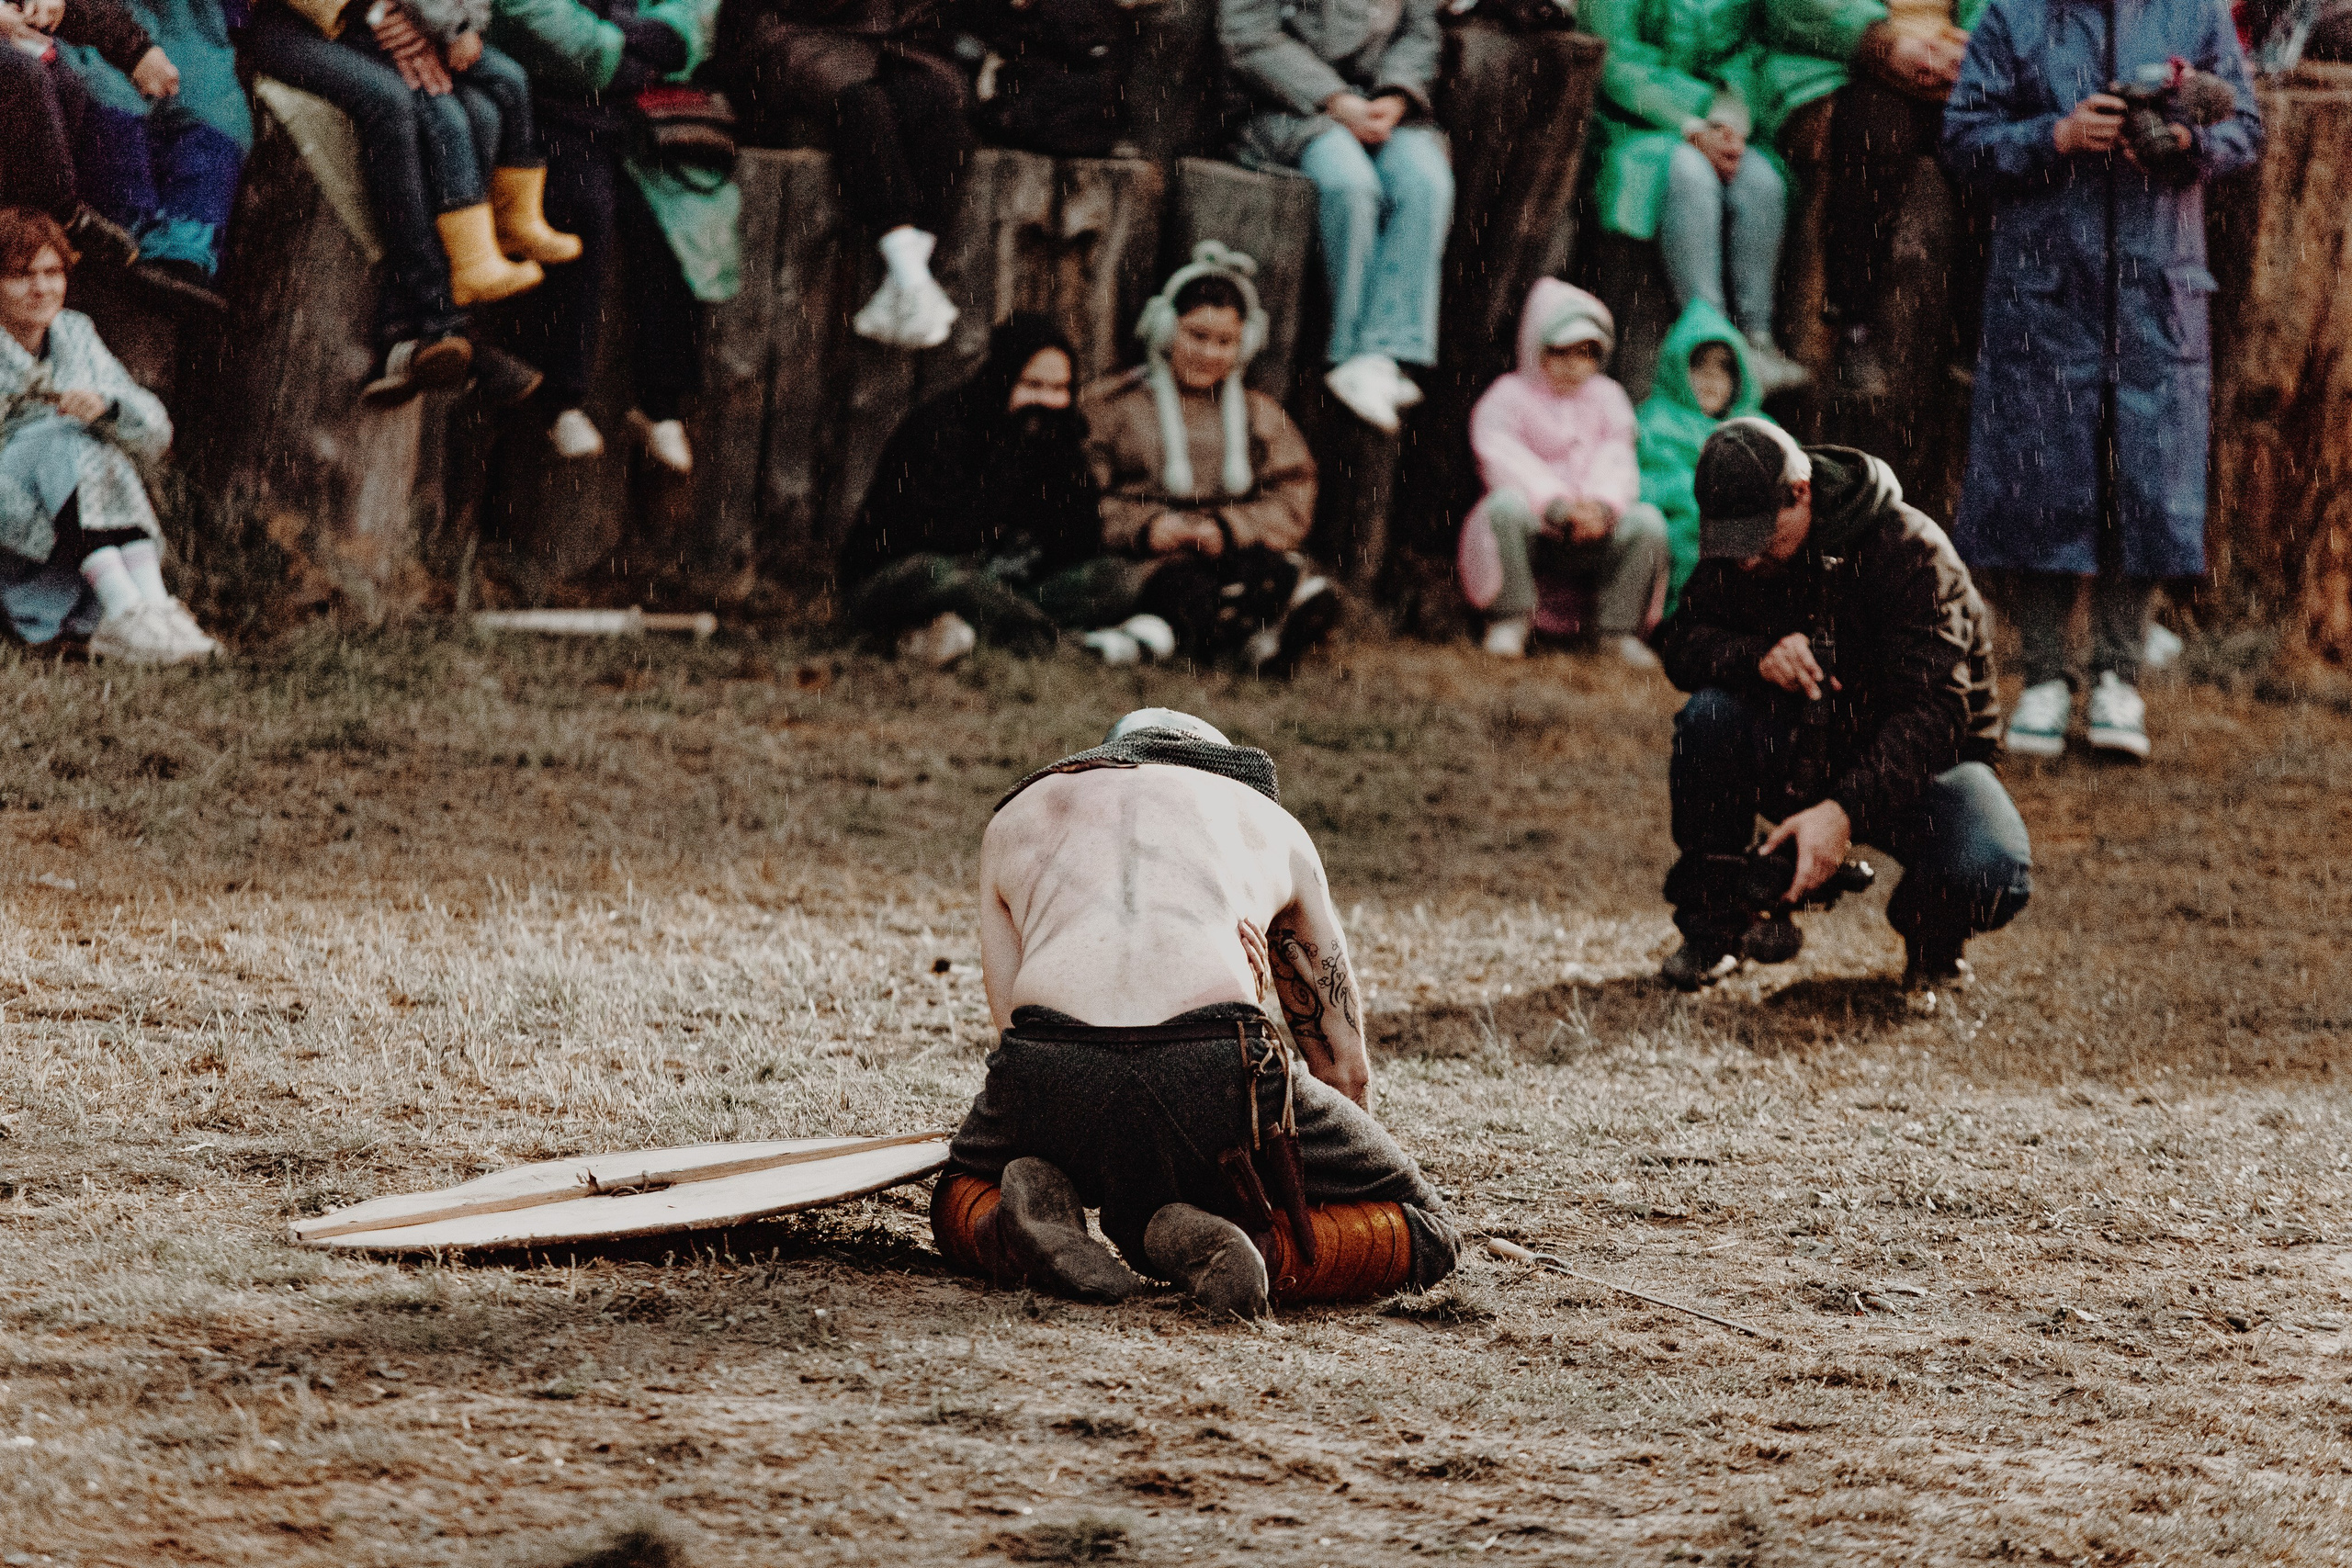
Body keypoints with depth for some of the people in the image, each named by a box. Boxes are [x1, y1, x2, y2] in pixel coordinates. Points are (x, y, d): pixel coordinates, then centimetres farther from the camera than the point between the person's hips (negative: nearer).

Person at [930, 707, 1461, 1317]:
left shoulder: (1014, 819, 34)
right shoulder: (1271, 824, 34)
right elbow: (1345, 1066, 41)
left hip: (1051, 1072, 2)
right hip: (1216, 1072, -1)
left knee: (963, 1197, 37)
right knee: (1426, 1234, 19)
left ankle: (1032, 1215, 1)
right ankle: (1238, 1245, -8)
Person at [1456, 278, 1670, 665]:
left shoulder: (1607, 398, 16)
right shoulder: (1507, 398, 3)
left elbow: (1617, 463, -1)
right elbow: (1507, 462, -15)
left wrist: (1602, 505, -24)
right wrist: (1557, 505, -31)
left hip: (1591, 543, 3)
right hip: (1531, 536, -3)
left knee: (1647, 520, -24)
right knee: (1506, 503, -36)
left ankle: (1622, 630, -14)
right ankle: (1508, 625, -27)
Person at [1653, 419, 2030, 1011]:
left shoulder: (1909, 550, -24)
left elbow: (1933, 711, -31)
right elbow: (1680, 641, -8)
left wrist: (1844, 809, -45)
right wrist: (1757, 655, -31)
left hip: (1922, 761, -4)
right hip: (1801, 760, 4)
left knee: (1989, 879, -35)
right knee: (1708, 714, -27)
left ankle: (1932, 937, 4)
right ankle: (1714, 920, -6)